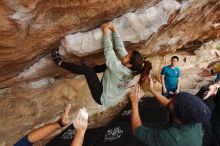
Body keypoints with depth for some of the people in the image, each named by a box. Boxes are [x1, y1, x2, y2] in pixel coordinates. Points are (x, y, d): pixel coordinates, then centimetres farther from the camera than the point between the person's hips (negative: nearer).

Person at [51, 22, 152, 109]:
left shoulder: (120, 69, -33)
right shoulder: (129, 70, -12)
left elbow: (109, 50, -28)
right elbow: (120, 46, -12)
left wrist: (106, 32, -21)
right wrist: (114, 29, -15)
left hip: (103, 99, -8)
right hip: (112, 98, 8)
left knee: (87, 70, -19)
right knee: (108, 65, 12)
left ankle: (60, 63, -2)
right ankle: (90, 72, 26)